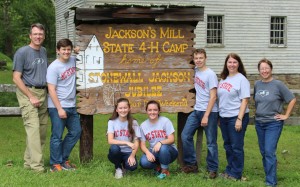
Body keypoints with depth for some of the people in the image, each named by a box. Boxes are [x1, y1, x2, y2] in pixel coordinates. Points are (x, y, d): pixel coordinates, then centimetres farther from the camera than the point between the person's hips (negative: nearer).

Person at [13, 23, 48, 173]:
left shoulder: (44, 51, 13)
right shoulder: (22, 52, -6)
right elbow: (16, 78, -8)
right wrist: (31, 97, -12)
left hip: (43, 93, 6)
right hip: (27, 93, -6)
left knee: (42, 130, 3)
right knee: (33, 128, -12)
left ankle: (29, 161, 13)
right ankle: (36, 164, -12)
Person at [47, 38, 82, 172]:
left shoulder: (73, 60, 6)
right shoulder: (53, 67, -13)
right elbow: (51, 90, -16)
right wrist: (59, 109, -19)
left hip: (71, 106, 8)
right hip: (57, 107, -8)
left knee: (76, 132, 13)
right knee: (57, 136, -1)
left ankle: (63, 159, 27)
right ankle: (55, 164, 10)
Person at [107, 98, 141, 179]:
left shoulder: (133, 123, -3)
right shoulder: (112, 122, -5)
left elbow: (136, 142, -4)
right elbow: (110, 140, -16)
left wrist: (132, 155, -21)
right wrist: (126, 143, -28)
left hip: (128, 152, 0)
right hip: (117, 153, 0)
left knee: (132, 166, -32)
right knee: (114, 148, -36)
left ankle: (124, 164, 8)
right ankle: (118, 168, -5)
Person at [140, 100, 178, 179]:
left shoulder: (165, 121, -10)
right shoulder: (143, 125, -1)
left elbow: (172, 139, -14)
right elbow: (142, 144, -2)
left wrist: (160, 142, -34)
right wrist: (148, 152, -24)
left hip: (169, 151, -2)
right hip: (154, 152, 2)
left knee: (163, 148, -38)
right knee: (144, 162, -30)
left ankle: (165, 170, -9)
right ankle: (157, 166, 6)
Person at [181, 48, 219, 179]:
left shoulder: (210, 74, -13)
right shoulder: (196, 71, 6)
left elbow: (213, 97, -15)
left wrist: (206, 116, -18)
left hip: (209, 112, -7)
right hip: (196, 110, 7)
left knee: (211, 142, 1)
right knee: (185, 136, 3)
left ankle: (212, 169, 11)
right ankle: (191, 164, 15)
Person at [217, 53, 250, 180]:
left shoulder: (242, 79, -8)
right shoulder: (223, 79, 11)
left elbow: (244, 100, -13)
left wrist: (239, 119, -18)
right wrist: (219, 117, 12)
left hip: (236, 117, -6)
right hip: (224, 117, 7)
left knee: (236, 146, 1)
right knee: (228, 146, 15)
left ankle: (236, 173, 11)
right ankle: (229, 170, 26)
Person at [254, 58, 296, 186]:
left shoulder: (278, 84, -10)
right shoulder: (257, 84, 4)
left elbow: (292, 100, -6)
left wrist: (286, 115, -7)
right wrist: (258, 111, 11)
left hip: (273, 123, -5)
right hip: (259, 123, 6)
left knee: (269, 152, -11)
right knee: (263, 152, 11)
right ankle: (270, 175, 26)